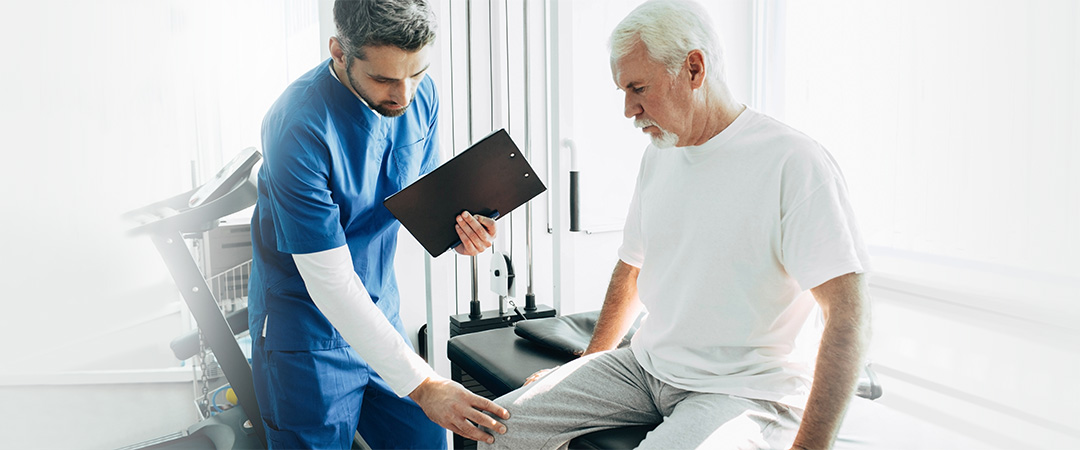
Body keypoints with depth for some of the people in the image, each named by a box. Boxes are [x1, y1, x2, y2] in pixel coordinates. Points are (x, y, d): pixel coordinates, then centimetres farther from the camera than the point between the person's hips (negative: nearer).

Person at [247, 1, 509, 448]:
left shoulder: (421, 94, -8)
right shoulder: (299, 128, -28)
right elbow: (330, 281, -27)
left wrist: (454, 226, -18)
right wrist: (422, 386, -28)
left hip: (380, 313, 6)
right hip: (308, 335, -6)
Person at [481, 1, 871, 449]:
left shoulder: (795, 163, -15)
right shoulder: (657, 156, 10)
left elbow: (847, 315, -19)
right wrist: (589, 365, 19)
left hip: (745, 391, -6)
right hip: (645, 366, 6)